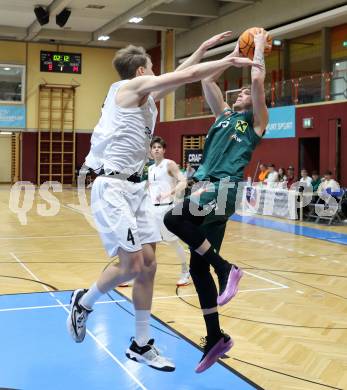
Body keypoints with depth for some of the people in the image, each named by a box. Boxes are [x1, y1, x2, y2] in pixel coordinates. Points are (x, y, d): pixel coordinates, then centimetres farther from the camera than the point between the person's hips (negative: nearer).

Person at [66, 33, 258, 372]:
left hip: (135, 187, 9)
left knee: (148, 264, 6)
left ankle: (141, 346, 16)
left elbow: (177, 76, 30)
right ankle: (83, 302, 16)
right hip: (112, 187, -9)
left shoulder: (145, 97, 18)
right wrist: (229, 61, 0)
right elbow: (186, 76, -8)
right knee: (132, 264, -13)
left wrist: (202, 49, 30)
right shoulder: (130, 86, -5)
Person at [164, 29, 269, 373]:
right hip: (206, 188, 8)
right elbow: (207, 80, 27)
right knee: (197, 267, 4)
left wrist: (260, 47, 10)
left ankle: (226, 268, -16)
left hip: (223, 189, -8)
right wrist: (235, 54, 31)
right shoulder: (223, 115, 26)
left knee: (174, 218, -33)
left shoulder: (256, 121, 7)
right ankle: (215, 338, 14)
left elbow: (258, 79, -3)